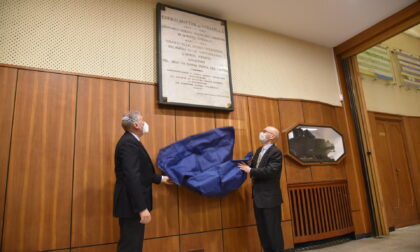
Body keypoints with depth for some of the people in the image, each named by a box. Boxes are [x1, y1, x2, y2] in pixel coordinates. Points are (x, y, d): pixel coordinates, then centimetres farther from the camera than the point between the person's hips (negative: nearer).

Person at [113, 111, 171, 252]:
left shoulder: (131, 141, 13)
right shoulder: (129, 143, -20)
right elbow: (132, 177, -27)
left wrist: (161, 179, 28)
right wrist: (142, 208, -28)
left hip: (135, 204, 10)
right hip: (132, 206, -10)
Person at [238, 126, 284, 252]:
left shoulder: (276, 152, -15)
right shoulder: (259, 150, 13)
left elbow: (270, 171, -26)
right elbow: (253, 165, 13)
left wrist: (250, 171, -20)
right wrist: (245, 167, -7)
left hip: (270, 197, -8)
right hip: (258, 196, 9)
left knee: (273, 229, 5)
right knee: (262, 229, 18)